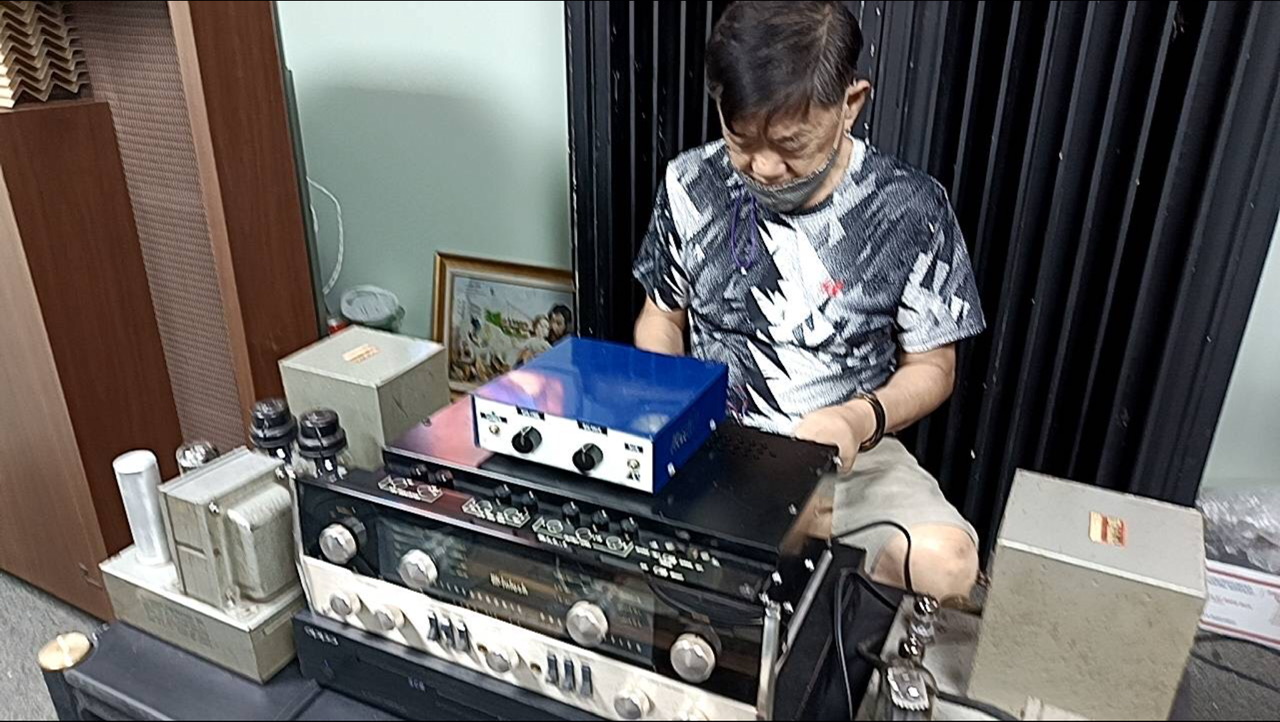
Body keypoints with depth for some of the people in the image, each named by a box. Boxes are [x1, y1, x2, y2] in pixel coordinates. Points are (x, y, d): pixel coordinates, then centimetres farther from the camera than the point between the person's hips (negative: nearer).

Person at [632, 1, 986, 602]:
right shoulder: (691, 186, -5)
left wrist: (862, 418, -22)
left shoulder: (909, 209, -10)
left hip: (847, 453, 0)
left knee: (944, 562, -29)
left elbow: (932, 366, -1)